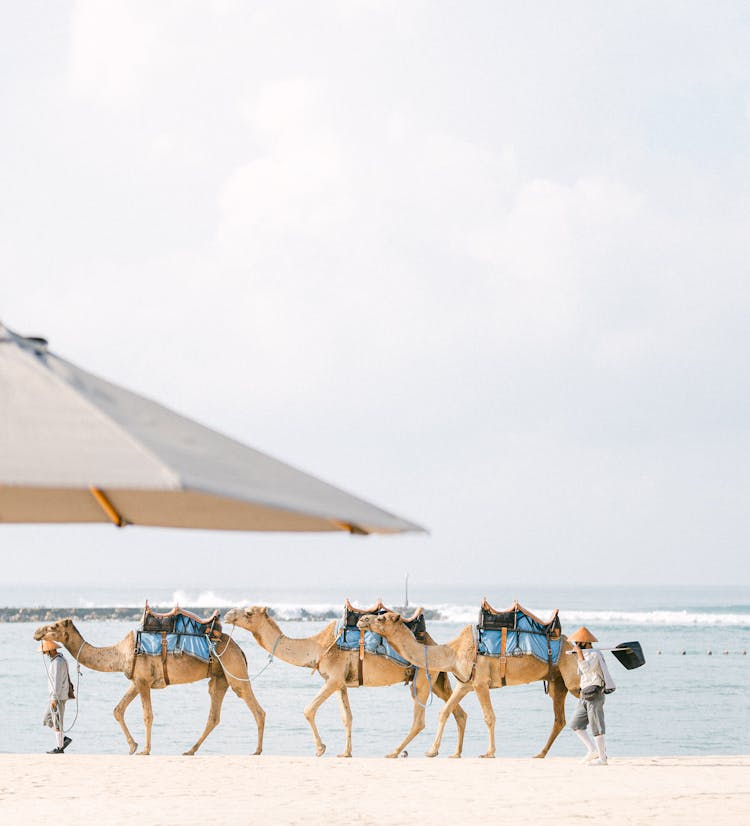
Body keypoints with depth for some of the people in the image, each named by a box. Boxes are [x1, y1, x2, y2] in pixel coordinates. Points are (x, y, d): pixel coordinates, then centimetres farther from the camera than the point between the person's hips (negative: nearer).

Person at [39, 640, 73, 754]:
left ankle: (59, 748, 6)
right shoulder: (59, 659, 14)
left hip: (58, 697, -10)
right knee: (47, 720, 13)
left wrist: (54, 698, -25)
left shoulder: (57, 662, -19)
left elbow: (57, 681, -24)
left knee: (57, 722, -2)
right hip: (55, 697, 10)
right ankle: (64, 739, 14)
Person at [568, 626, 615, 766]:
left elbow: (586, 669, -30)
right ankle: (593, 751, 9)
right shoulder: (587, 654, 16)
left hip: (594, 696, -10)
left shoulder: (594, 655, -14)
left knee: (596, 727, -6)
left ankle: (602, 758, -2)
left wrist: (579, 653, -28)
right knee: (576, 724, 8)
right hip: (586, 697, 10)